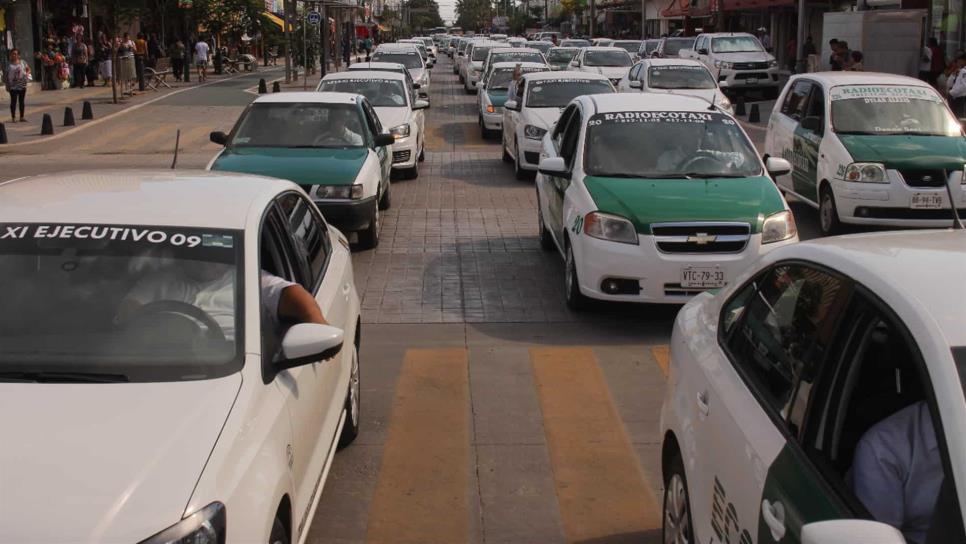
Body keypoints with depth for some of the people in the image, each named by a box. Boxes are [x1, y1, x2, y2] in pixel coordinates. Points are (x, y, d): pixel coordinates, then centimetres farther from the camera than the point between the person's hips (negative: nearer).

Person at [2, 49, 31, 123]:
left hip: (22, 85, 3)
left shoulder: (22, 62, 4)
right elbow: (5, 75, 0)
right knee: (13, 101, -2)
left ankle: (22, 117, 16)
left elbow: (28, 69, 17)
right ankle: (13, 118, 1)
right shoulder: (8, 64, -2)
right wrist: (6, 85, -5)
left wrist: (27, 74, -3)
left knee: (21, 101, 9)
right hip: (13, 86, -3)